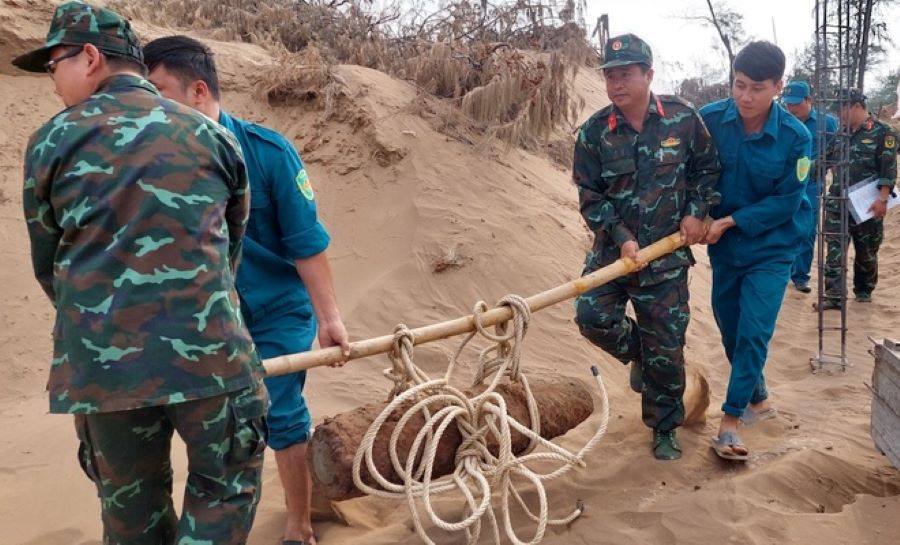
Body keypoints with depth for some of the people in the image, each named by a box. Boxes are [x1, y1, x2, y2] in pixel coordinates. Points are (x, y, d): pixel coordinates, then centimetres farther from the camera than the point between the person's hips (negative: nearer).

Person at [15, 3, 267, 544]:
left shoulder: (52, 141, 3)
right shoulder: (213, 135, 6)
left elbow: (47, 262, 11)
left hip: (99, 360, 1)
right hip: (206, 350, -1)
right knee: (226, 483, 16)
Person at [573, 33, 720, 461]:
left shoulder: (682, 118, -6)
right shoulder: (593, 132, -7)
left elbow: (706, 167, 9)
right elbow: (590, 196, -4)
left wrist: (697, 211, -3)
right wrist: (621, 237, -15)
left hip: (666, 253, -1)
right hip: (613, 246, 1)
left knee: (666, 346, 3)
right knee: (592, 315, -13)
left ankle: (665, 430, 25)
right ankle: (638, 355, 23)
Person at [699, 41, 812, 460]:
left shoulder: (795, 137, -17)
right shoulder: (709, 120, -13)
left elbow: (786, 202, -14)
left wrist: (730, 221, -19)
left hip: (770, 249, -3)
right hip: (724, 248, 3)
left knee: (753, 333, -9)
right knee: (731, 331, 14)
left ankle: (730, 421, 1)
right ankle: (758, 399, 37)